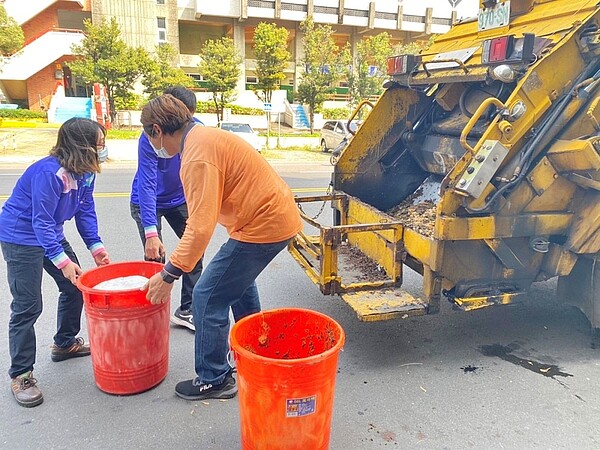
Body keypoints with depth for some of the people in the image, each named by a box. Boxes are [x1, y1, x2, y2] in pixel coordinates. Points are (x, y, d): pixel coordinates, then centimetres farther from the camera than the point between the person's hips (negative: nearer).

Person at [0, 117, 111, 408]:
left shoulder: (85, 171, -4)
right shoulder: (48, 172, -29)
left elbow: (85, 210, 2)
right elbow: (41, 222, -27)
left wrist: (96, 247, -5)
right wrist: (62, 260, -29)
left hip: (50, 234, 9)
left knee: (75, 287, 13)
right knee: (27, 306, -7)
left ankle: (65, 343, 35)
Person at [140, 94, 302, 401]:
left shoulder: (198, 155, -20)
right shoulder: (205, 136, 12)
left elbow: (201, 227, -26)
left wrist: (169, 275, -20)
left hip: (262, 226, -11)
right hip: (278, 215, 11)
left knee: (208, 298, -2)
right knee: (238, 279, 31)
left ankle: (214, 380, 14)